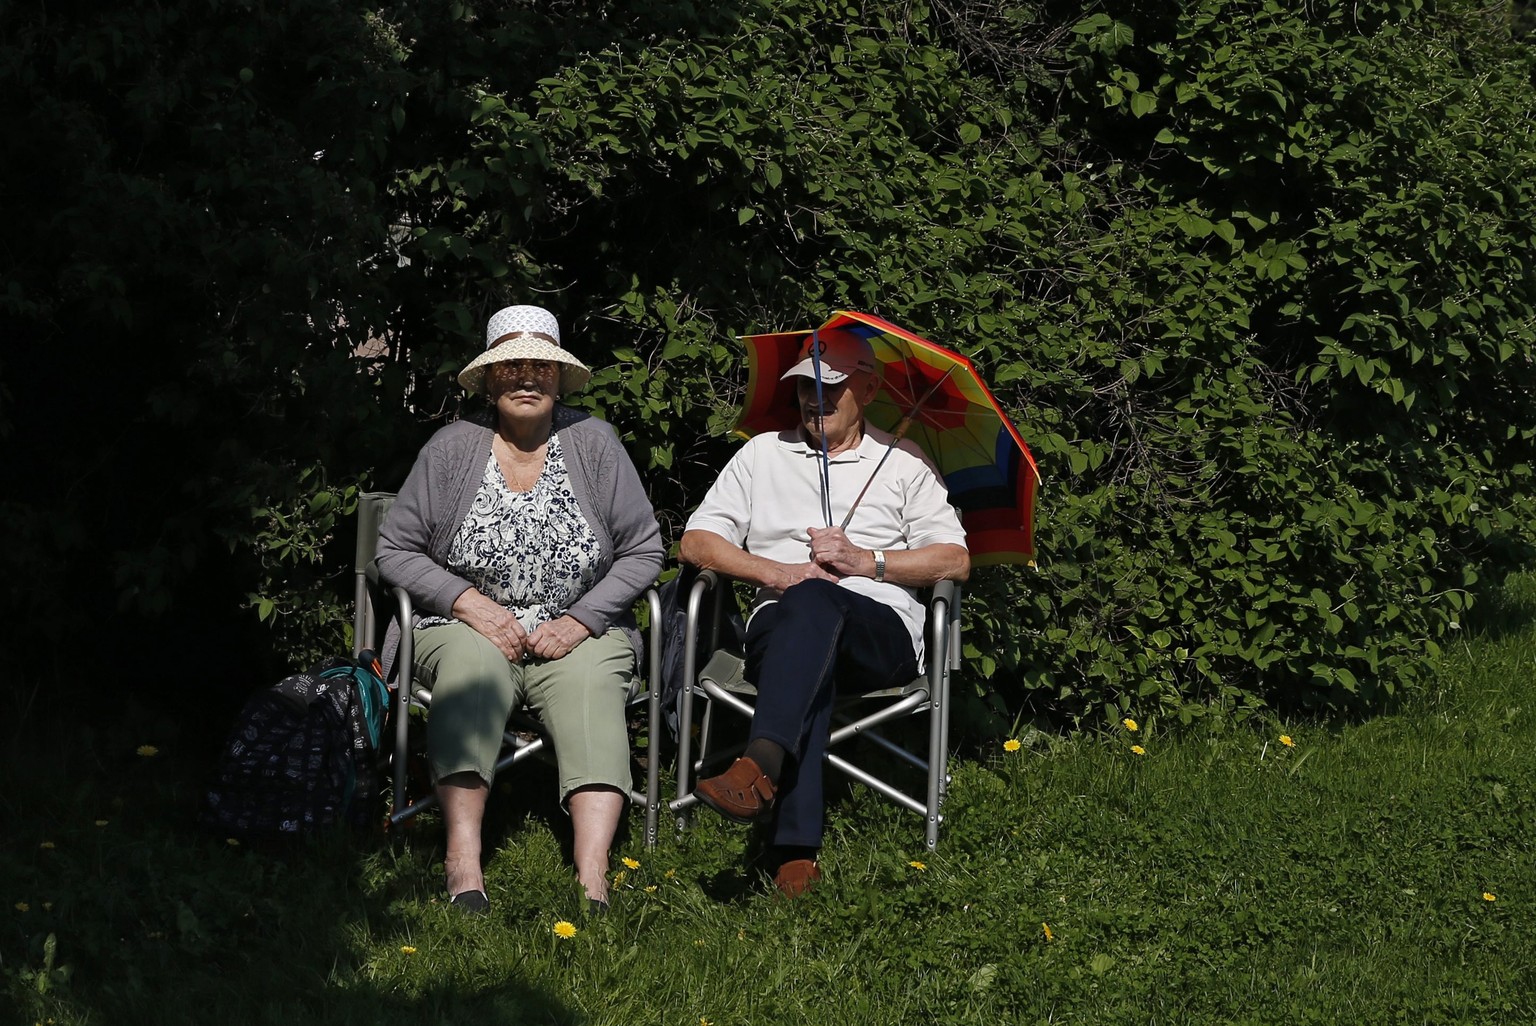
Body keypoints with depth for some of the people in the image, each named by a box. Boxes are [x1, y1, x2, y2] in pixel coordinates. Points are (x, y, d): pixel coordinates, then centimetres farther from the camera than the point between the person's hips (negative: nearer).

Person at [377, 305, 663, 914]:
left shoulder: (593, 443, 4)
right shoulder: (453, 447, 3)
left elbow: (643, 551, 4)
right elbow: (394, 549, 4)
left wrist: (580, 621, -9)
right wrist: (469, 602, -10)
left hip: (580, 631, 0)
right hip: (471, 626, 0)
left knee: (589, 685, -33)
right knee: (471, 664, -35)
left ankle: (592, 876, -49)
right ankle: (464, 861, -45)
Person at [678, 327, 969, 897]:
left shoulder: (903, 463, 19)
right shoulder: (763, 454, 23)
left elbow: (955, 560, 10)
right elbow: (696, 541, 15)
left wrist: (865, 560, -5)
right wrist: (774, 572, -3)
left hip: (882, 631, -1)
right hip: (780, 624, 1)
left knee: (814, 601, -38)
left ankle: (758, 767, -60)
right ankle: (796, 851, -53)